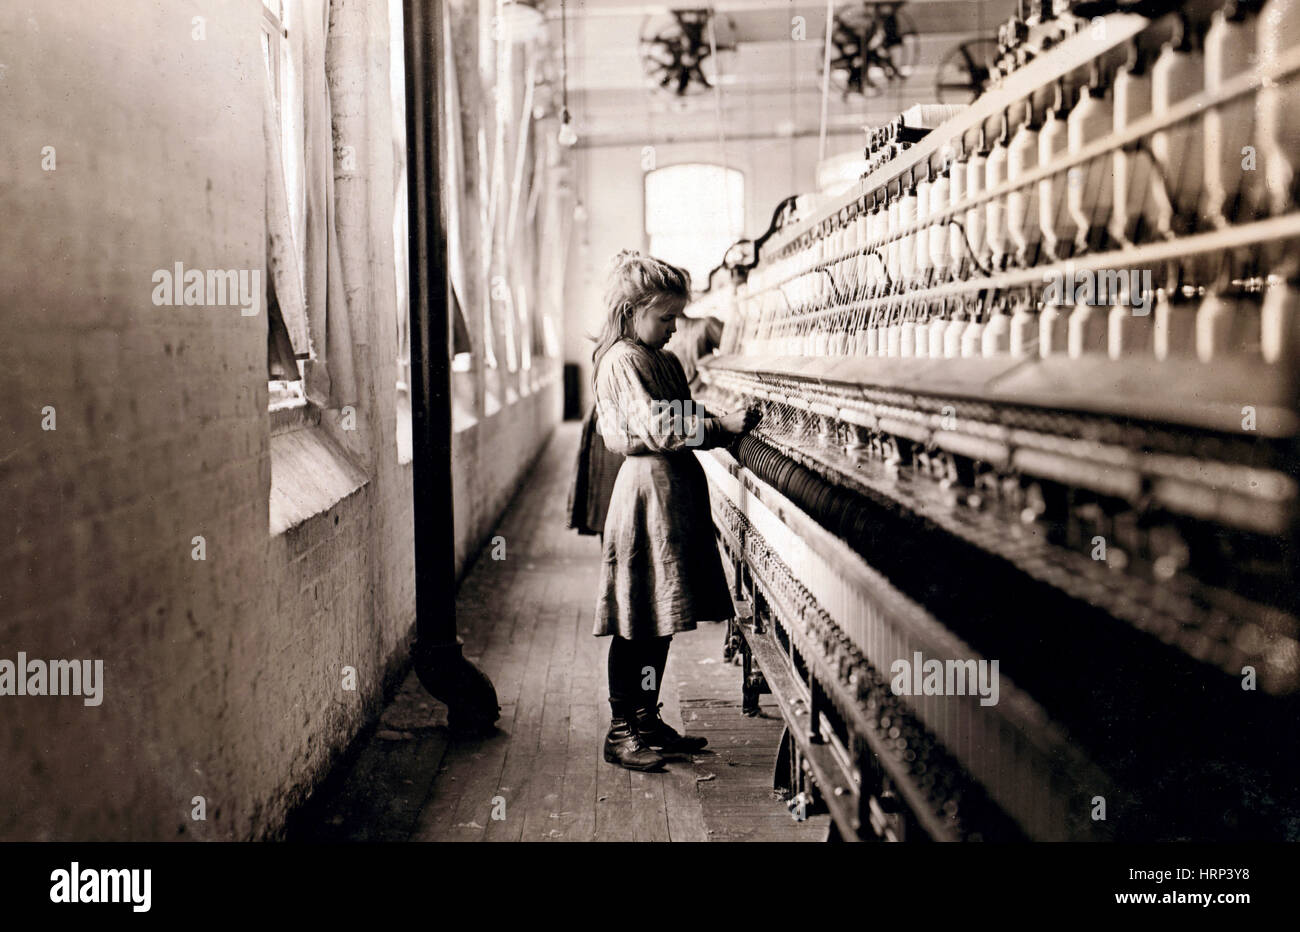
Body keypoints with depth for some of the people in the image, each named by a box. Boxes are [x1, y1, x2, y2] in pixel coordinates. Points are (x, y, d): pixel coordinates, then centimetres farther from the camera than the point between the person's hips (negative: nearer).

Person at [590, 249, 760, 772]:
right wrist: (721, 427, -20)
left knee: (660, 619, 13)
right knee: (636, 623, -4)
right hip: (647, 489, -9)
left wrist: (726, 427, 3)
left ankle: (647, 722, 23)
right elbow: (657, 429, -20)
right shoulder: (621, 361, -10)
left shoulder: (665, 361, 18)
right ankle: (620, 733, 5)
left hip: (676, 489, 9)